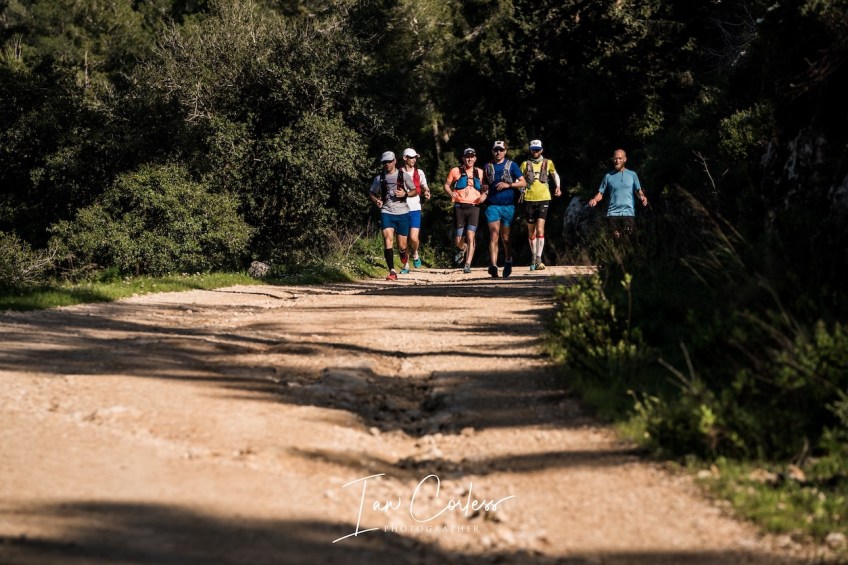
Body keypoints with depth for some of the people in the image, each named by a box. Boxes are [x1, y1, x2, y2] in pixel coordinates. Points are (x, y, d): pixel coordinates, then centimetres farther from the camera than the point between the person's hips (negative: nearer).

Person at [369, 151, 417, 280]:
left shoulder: (403, 176, 2)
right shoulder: (379, 178, 6)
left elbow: (415, 191, 9)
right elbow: (371, 193, 17)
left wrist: (405, 194, -12)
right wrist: (376, 201, -5)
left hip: (402, 213, 0)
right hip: (386, 213, 0)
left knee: (402, 245, 4)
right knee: (388, 238, -21)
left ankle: (403, 253, 44)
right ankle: (392, 271, -21)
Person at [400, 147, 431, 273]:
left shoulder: (419, 173, 6)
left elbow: (424, 187, 18)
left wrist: (426, 192, -4)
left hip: (415, 209, 0)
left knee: (414, 238, -14)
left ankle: (415, 254, 17)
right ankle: (405, 265, 16)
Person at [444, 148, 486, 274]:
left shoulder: (479, 172, 12)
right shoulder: (455, 171, 6)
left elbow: (484, 187, 20)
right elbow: (446, 185, 10)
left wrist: (484, 195, -1)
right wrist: (451, 193, -10)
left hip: (474, 207, 0)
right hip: (460, 207, 0)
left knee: (470, 236, -15)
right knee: (459, 239, 4)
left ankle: (468, 264, -15)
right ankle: (462, 249, 40)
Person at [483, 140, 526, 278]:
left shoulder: (511, 165, 4)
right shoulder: (488, 166, 11)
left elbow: (523, 183, 0)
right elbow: (484, 184, 25)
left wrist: (508, 185, -13)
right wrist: (484, 189, 2)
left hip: (508, 206, -1)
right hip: (493, 206, 1)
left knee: (505, 238, 8)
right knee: (494, 235, -13)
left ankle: (508, 261, 32)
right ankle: (493, 266, -20)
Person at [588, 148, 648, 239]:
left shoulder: (632, 174, 8)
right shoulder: (608, 176, 10)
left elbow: (638, 191, 7)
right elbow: (601, 193, 11)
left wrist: (642, 197, -15)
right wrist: (595, 200, -11)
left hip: (629, 212, -1)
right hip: (613, 213, 1)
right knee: (616, 238, -3)